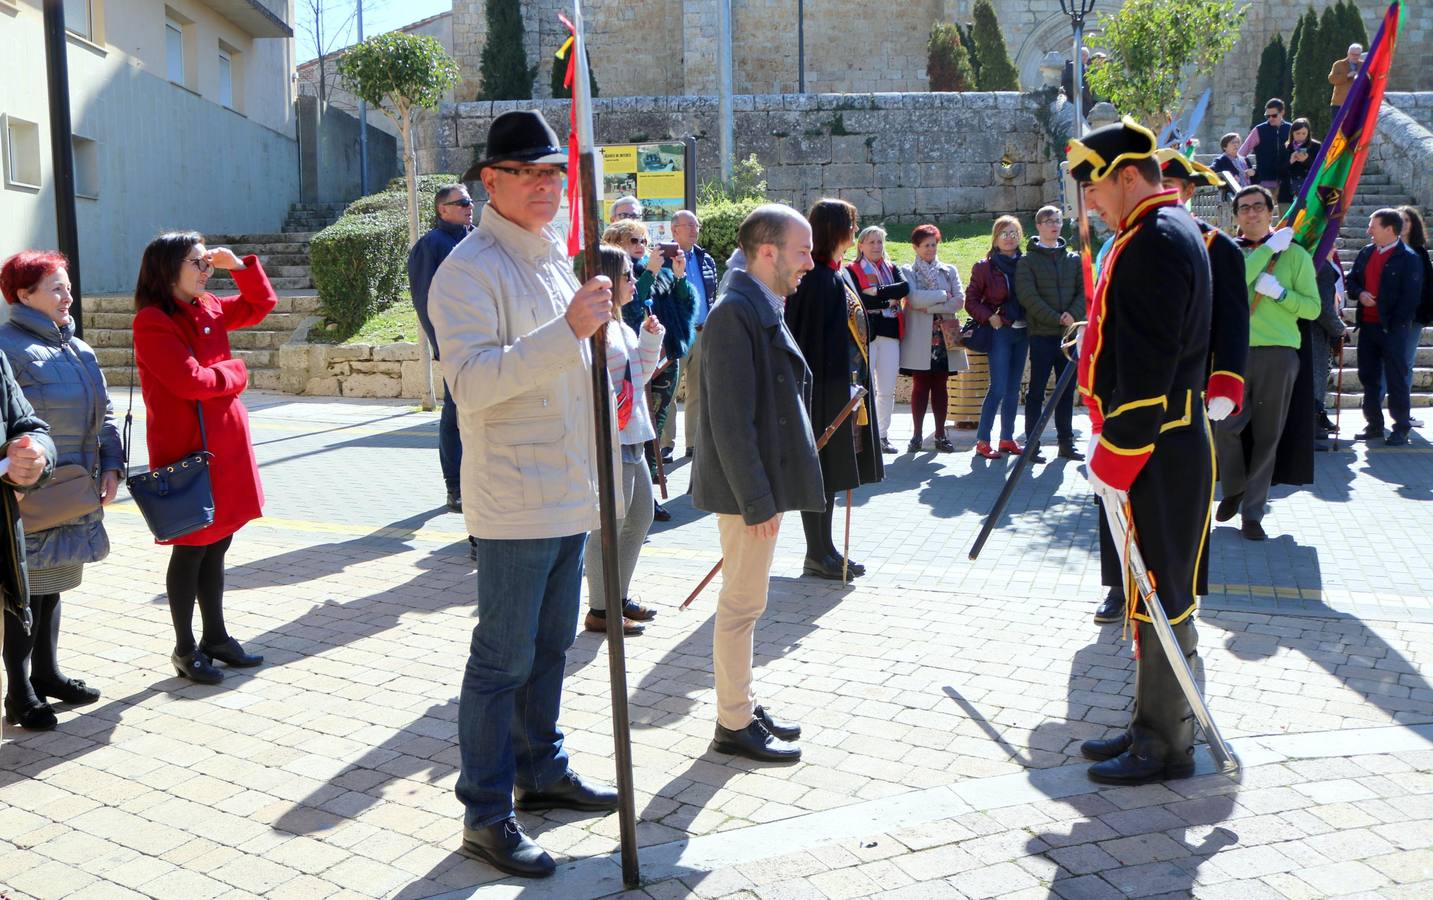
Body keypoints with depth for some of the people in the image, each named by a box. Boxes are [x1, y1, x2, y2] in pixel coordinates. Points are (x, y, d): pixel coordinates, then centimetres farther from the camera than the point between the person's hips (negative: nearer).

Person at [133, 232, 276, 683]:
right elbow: (191, 380, -21)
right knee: (190, 550, 3)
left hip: (226, 447, 7)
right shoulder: (153, 322, -14)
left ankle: (216, 637, 27)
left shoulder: (209, 309, 9)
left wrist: (239, 266, 5)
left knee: (216, 545, 15)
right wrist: (235, 371, -5)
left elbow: (262, 303, 21)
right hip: (186, 451, -7)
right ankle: (185, 648, 17)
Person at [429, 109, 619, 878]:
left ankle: (542, 772, 33)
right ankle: (486, 815, 11)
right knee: (503, 658, 0)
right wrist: (569, 330, -33)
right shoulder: (471, 269, -13)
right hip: (515, 502, -8)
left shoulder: (557, 260, 15)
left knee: (550, 647, 18)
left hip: (570, 497, 8)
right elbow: (471, 381, -26)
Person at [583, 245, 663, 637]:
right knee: (610, 524, -4)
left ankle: (620, 597, 30)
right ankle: (599, 610, 7)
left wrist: (650, 337, 12)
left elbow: (641, 373, 23)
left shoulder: (620, 326, 15)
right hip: (609, 441, -11)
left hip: (631, 439, 11)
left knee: (640, 518, 17)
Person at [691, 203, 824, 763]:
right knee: (742, 605, 1)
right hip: (747, 486, -10)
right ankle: (734, 725, 13)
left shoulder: (761, 308, 13)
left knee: (744, 603, 18)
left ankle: (744, 707, 30)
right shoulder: (736, 312, -19)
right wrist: (757, 500, -22)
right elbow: (730, 418, -23)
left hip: (762, 481, 10)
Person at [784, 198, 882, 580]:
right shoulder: (815, 278, -15)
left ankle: (824, 550, 22)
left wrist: (856, 384, 15)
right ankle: (818, 555, 8)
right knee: (821, 469, -1)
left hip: (845, 387, 10)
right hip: (823, 390, -10)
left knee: (831, 473, 14)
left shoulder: (839, 276, 14)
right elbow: (807, 338, -19)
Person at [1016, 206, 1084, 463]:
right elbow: (1028, 296, -10)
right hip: (1042, 334, -4)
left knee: (1067, 390, 9)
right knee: (1037, 392, -1)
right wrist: (1056, 318, -16)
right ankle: (1032, 443, 4)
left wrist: (1073, 314, -12)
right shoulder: (1028, 261, 0)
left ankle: (1066, 442, 16)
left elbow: (1084, 290, 8)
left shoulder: (1074, 259, 13)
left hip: (1069, 333, 4)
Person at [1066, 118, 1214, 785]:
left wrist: (1114, 459, -20)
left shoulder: (1154, 243, -18)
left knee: (1159, 598, -1)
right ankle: (1153, 727, 27)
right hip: (1169, 447, 10)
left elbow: (1146, 368, -23)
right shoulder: (1174, 232, 15)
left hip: (1155, 454, -10)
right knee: (1158, 594, 16)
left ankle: (1164, 747, 11)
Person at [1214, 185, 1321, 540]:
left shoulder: (1295, 254, 8)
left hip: (1279, 354, 0)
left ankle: (1252, 514, 10)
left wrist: (1279, 292, -11)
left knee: (1266, 437, 2)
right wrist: (1270, 248, -8)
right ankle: (1234, 489, 21)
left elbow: (1313, 308, 4)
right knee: (1226, 426, -7)